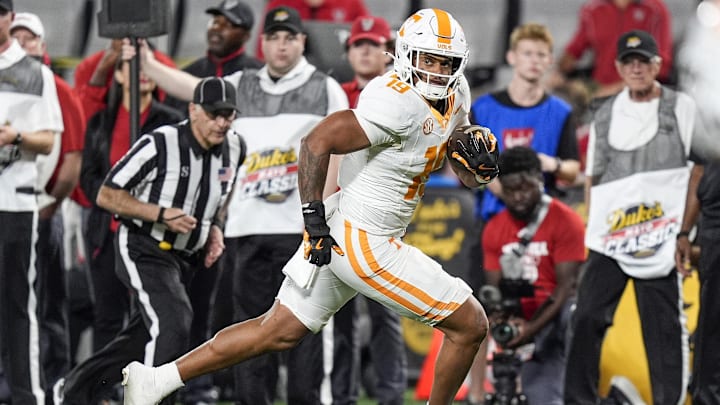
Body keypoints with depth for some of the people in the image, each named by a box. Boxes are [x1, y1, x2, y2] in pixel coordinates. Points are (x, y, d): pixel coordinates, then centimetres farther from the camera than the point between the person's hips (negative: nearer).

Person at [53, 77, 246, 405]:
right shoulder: (159, 145, -22)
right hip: (143, 251, -7)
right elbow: (106, 196, -16)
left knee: (142, 340, 15)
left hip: (186, 256, 7)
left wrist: (216, 227, 3)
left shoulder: (234, 148, -2)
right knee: (173, 326, -25)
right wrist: (161, 214, -25)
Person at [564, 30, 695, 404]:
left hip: (660, 242, -3)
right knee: (587, 319, -2)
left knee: (664, 327, -4)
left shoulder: (681, 108, 3)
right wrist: (592, 230, 10)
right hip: (609, 241, 4)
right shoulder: (606, 116, 15)